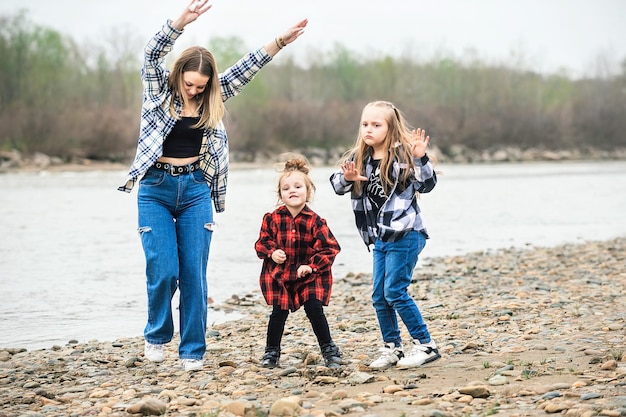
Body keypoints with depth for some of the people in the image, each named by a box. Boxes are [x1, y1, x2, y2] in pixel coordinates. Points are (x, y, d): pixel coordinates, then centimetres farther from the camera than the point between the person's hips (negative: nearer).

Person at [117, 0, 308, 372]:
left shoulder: (213, 99, 6)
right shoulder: (159, 89, -1)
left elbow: (247, 67, 5)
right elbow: (153, 55, -17)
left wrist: (281, 42, -5)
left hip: (196, 191, 2)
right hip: (156, 190, -2)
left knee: (194, 274, 0)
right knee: (163, 271, -7)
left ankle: (193, 351, 7)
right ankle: (157, 336, 17)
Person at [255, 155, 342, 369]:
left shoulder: (315, 221, -12)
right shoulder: (272, 219, -7)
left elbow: (331, 248, -8)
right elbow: (262, 242, 4)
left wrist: (312, 265, -17)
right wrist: (272, 252, -17)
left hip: (309, 276, -1)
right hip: (278, 275, 1)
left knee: (314, 310, -7)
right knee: (278, 313, -2)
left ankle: (329, 350, 12)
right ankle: (271, 352, 16)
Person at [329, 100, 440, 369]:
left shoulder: (402, 156, -11)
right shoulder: (359, 159, 7)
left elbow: (427, 185, -16)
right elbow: (337, 184, 6)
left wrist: (421, 158, -30)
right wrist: (346, 178, -16)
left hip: (405, 235, -8)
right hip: (380, 239, 8)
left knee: (394, 292, -10)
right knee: (379, 297, 9)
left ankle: (425, 345, -1)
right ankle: (392, 349, 19)